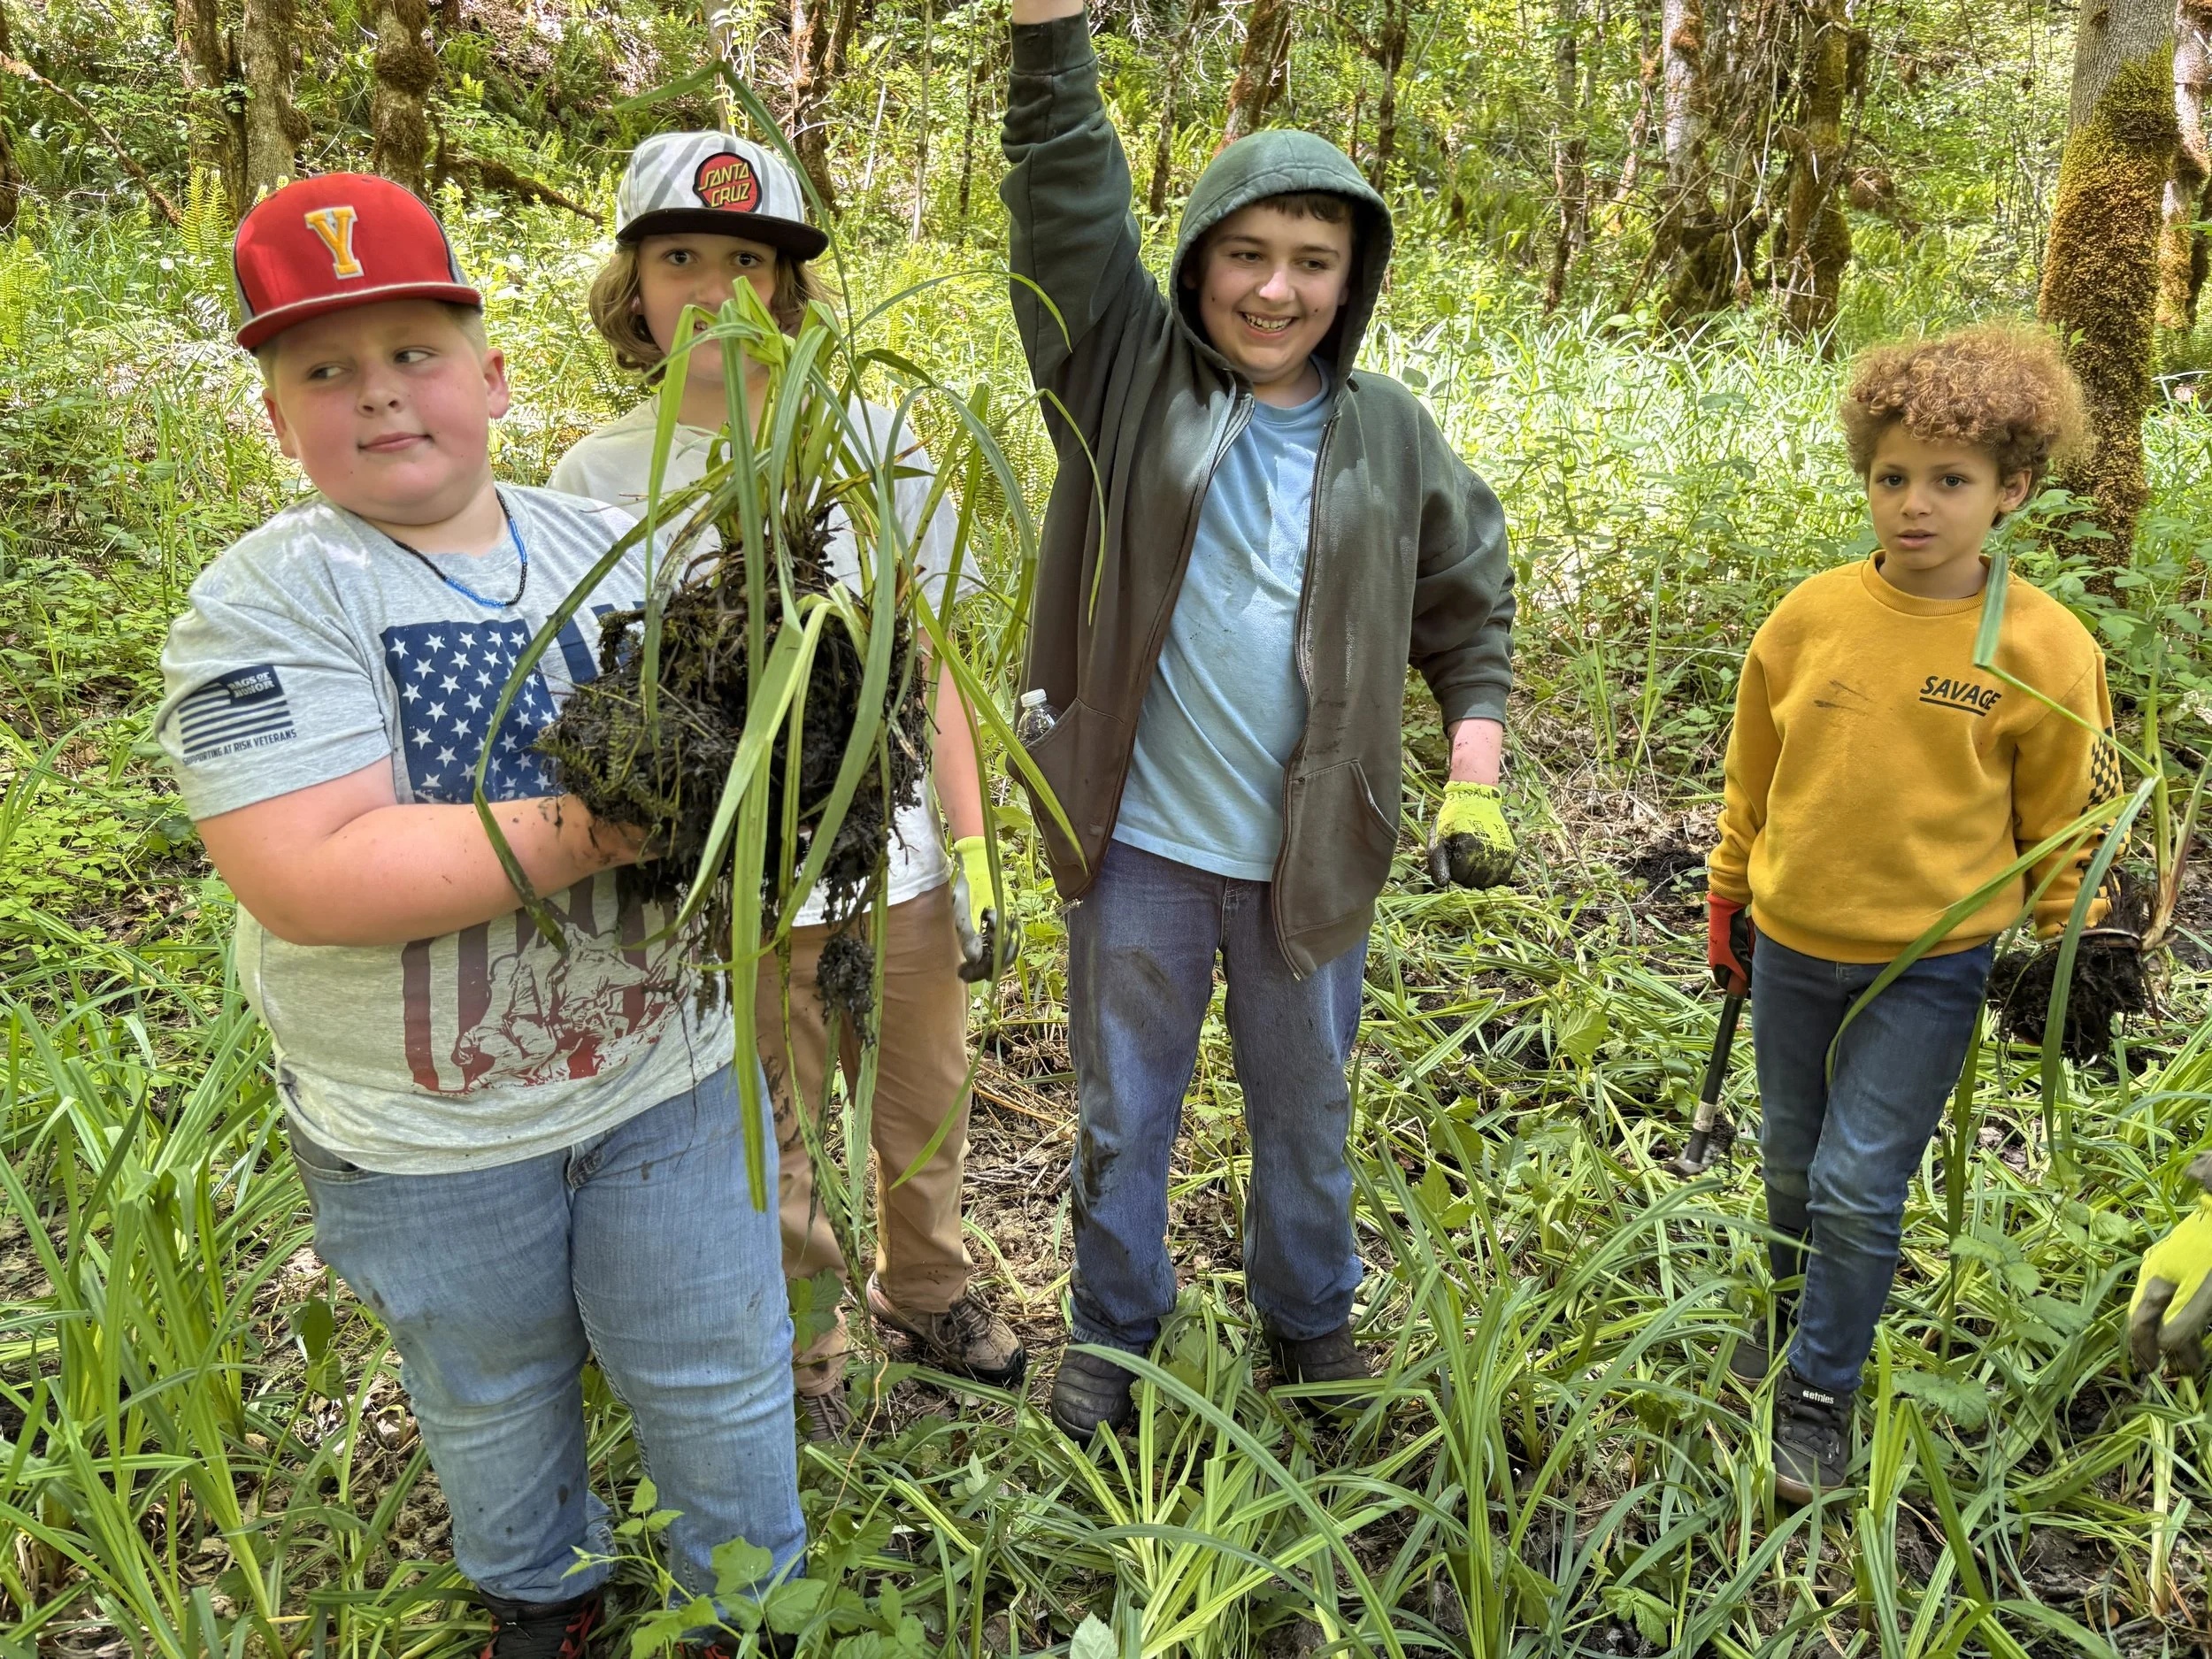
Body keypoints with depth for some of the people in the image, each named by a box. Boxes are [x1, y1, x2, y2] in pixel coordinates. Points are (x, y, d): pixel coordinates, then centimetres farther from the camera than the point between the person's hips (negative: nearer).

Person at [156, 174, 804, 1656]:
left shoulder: (613, 549, -1)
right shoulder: (266, 603, -16)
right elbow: (311, 879, -27)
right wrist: (598, 829, -29)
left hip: (665, 1075, 3)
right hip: (425, 1135, -2)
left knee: (717, 1377, 17)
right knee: (493, 1400, 23)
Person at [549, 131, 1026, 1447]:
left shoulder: (870, 436, -3)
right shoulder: (597, 477, -5)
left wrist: (973, 854, 1)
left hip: (899, 869, 2)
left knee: (926, 1121, 21)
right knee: (768, 1156, 17)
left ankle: (928, 1298, 50)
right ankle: (802, 1364, 44)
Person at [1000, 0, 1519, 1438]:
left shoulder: (1391, 434, 1)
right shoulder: (1130, 369, -3)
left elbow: (1473, 609, 8)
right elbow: (1067, 180, -13)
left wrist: (1477, 782, 1)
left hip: (1311, 856, 1)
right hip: (1142, 843, -1)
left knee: (1308, 1117, 18)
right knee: (1123, 1116, 15)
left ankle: (1312, 1321, 43)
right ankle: (1114, 1332, 38)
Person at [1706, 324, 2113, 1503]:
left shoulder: (2043, 648, -12)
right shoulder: (1811, 617, -6)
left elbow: (2066, 819, -1)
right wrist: (1729, 898, 12)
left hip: (1931, 965, -3)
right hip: (1793, 946, 3)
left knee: (1859, 1186, -2)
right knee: (1792, 1164, 17)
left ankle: (1822, 1395, 19)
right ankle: (1794, 1322, 41)